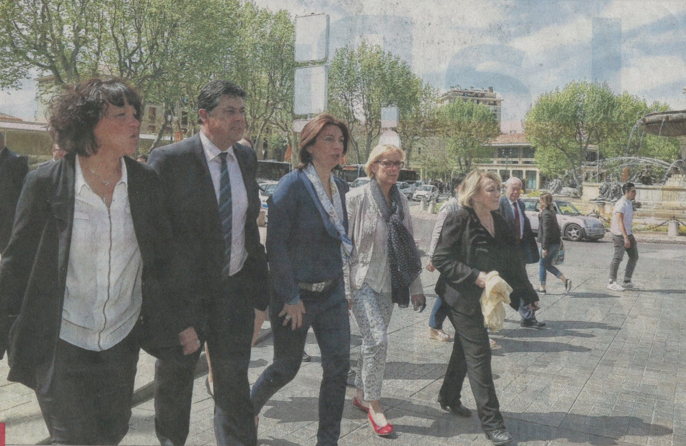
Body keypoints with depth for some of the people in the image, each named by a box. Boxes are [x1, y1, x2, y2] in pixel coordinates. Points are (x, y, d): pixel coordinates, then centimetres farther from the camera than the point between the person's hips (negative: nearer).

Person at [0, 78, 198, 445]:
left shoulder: (145, 183, -2)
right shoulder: (45, 183, -11)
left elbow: (160, 259, 6)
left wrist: (180, 323, 8)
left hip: (122, 338, 3)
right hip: (61, 341, -3)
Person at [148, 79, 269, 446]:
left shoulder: (246, 158, 5)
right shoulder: (168, 159, -11)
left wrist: (259, 281, 9)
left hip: (235, 286, 3)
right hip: (184, 289, -3)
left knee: (234, 377, 9)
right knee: (174, 374, 17)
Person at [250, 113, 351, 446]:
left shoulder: (340, 187, 6)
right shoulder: (292, 185, -16)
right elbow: (275, 244, -18)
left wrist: (338, 283, 14)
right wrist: (291, 297, -17)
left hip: (331, 292, 6)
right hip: (295, 294, -6)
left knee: (338, 365, 3)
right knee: (286, 368, 9)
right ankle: (248, 410, 39)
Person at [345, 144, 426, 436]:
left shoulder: (401, 201, 8)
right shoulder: (356, 198, -9)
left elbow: (409, 246, 13)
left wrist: (416, 287, 13)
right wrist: (343, 288, -11)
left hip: (388, 283, 6)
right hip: (361, 281, -5)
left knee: (373, 342, 11)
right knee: (378, 341, -14)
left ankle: (361, 394, 30)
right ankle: (374, 404, 3)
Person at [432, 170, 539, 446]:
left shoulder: (499, 222, 6)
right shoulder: (459, 220, -16)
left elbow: (512, 260, 13)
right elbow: (441, 259, -18)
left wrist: (526, 292, 14)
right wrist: (476, 276, -25)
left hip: (481, 298, 8)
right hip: (461, 298, -7)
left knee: (464, 348, 19)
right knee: (479, 354, -5)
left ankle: (449, 398, 38)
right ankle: (491, 421, 5)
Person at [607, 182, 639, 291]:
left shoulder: (629, 203, 13)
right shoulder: (621, 204, -17)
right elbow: (620, 222, -25)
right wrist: (625, 237, -30)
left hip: (628, 233, 10)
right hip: (620, 234, -10)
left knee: (634, 256, 10)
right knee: (617, 258, -6)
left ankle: (627, 281, 16)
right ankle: (612, 282, 2)